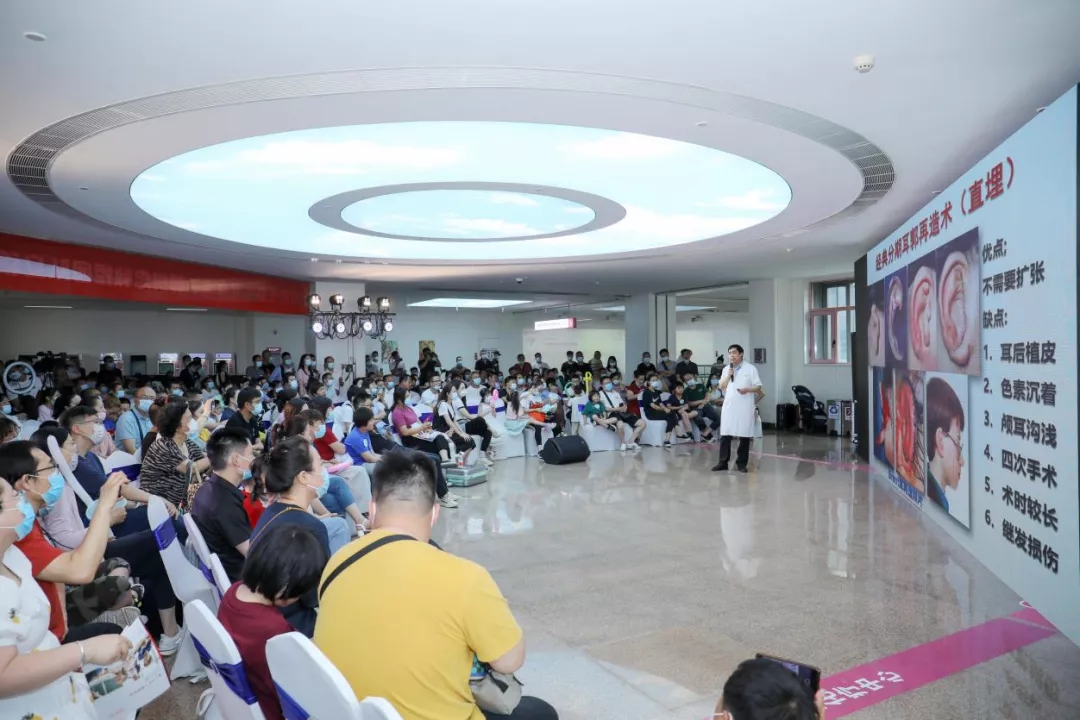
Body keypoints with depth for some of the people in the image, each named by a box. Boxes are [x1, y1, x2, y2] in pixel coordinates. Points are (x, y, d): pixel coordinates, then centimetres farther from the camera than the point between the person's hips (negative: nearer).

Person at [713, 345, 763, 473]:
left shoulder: (750, 368, 0)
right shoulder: (726, 369, 13)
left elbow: (758, 387, -1)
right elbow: (721, 387, 10)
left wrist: (747, 389, -20)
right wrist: (728, 376, -4)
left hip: (745, 407, -3)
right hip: (729, 406, 3)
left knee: (745, 436, 2)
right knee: (725, 435, 1)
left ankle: (741, 463, 11)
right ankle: (723, 462, 7)